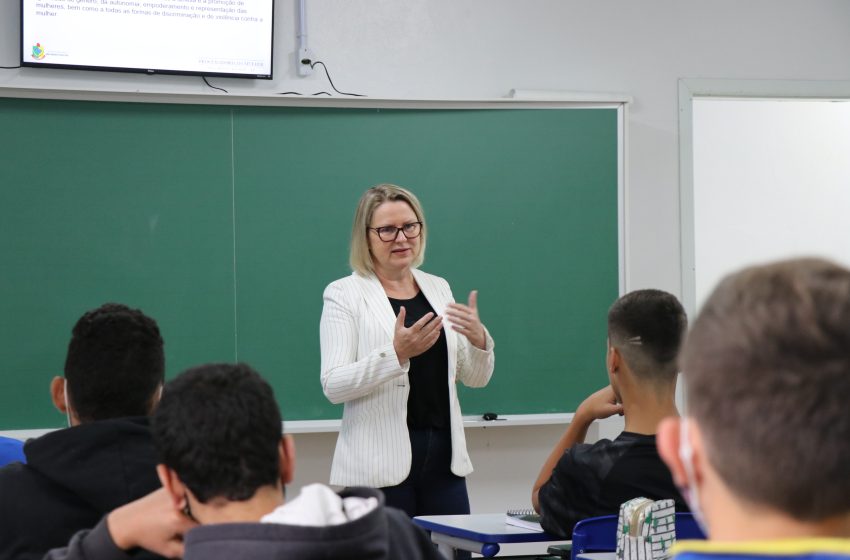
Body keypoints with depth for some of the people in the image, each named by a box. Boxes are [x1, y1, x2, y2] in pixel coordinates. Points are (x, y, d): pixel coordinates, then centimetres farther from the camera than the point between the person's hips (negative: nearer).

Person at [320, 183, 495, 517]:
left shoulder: (438, 289, 13)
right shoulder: (344, 295, -2)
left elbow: (475, 378, 15)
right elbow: (333, 386, -12)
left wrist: (478, 339, -6)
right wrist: (397, 353, -25)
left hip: (443, 456, 5)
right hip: (378, 467, -5)